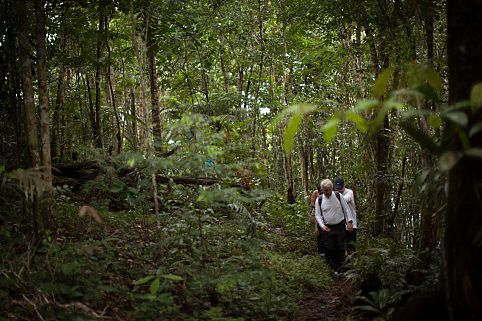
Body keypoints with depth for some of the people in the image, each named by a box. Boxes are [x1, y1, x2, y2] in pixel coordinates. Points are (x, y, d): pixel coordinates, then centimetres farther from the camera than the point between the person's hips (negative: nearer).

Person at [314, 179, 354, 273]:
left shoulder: (338, 196, -4)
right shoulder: (319, 200, -4)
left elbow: (346, 209, 3)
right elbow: (317, 214, 2)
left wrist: (349, 221, -5)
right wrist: (322, 226, -12)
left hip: (340, 226, 0)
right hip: (328, 228, 0)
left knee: (341, 247, 3)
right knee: (329, 248, -2)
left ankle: (340, 268, 17)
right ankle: (332, 268, 11)